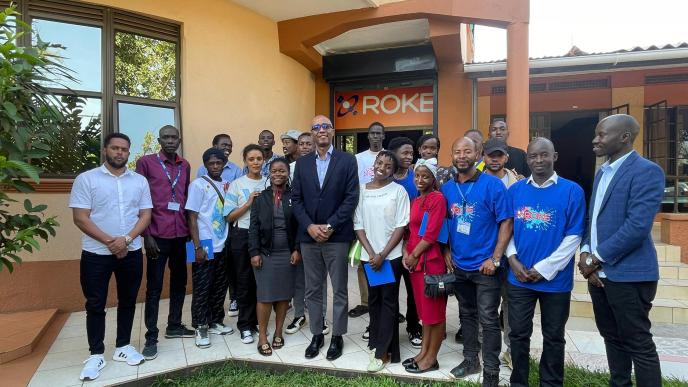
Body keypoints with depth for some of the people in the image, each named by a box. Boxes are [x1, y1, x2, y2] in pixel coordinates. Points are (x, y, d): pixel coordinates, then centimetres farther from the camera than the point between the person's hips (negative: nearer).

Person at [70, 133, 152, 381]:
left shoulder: (140, 181, 5)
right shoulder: (86, 179, -3)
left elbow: (145, 215, 2)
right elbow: (80, 218, -8)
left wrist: (126, 239, -13)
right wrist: (109, 241, -15)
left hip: (131, 252, 3)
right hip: (96, 253, -2)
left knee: (127, 301, 11)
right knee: (95, 304, 6)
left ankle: (123, 346, 27)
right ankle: (96, 354, 20)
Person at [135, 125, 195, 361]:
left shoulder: (185, 165, 11)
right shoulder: (146, 162, -2)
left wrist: (190, 229, 9)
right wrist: (146, 234, -10)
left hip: (181, 233, 5)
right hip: (157, 234, -5)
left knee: (179, 281, 13)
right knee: (154, 286, 1)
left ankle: (174, 325, 28)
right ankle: (151, 337, 11)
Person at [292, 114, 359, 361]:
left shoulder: (347, 160, -1)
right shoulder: (302, 163, 9)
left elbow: (351, 198, -7)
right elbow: (296, 199, 5)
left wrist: (330, 226, -13)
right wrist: (310, 226, -9)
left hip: (337, 236, -3)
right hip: (309, 236, 3)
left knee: (339, 290, 7)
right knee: (313, 290, 12)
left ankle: (337, 336, 22)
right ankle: (316, 334, 27)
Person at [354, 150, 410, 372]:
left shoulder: (398, 191, -4)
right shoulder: (362, 190, 4)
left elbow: (401, 226, -7)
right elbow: (358, 225, 3)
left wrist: (383, 254, -12)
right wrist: (371, 253, -7)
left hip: (391, 256, -3)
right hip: (368, 256, 3)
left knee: (388, 301, 1)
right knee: (374, 300, 13)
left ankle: (382, 352, 8)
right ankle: (376, 342, 26)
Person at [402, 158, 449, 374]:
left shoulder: (437, 198, -11)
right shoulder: (415, 201, 16)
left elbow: (432, 233, -17)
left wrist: (414, 255, -11)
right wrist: (406, 252, 4)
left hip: (431, 260, -8)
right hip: (414, 261, 8)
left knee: (435, 310, 4)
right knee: (424, 309, 16)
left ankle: (431, 358, 15)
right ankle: (423, 352, 27)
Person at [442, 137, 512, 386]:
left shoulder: (492, 184, -11)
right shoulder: (447, 188, 3)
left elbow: (506, 222, -11)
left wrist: (495, 259, -15)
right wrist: (448, 253, 4)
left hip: (485, 266, -5)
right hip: (459, 265, 5)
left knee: (488, 320, 3)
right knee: (466, 314, 18)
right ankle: (470, 359, 35)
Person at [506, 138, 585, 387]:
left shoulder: (572, 191, -6)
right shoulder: (515, 190, 3)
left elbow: (573, 236, -9)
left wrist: (545, 268, -13)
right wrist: (513, 260, -8)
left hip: (555, 279, -2)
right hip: (518, 277, 2)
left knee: (553, 337, 14)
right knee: (518, 334, 12)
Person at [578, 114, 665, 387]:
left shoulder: (646, 171, -13)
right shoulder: (602, 172, 13)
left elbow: (637, 226, -22)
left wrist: (595, 258, -16)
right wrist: (586, 253, -1)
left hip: (628, 275, -8)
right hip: (600, 273, 8)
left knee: (638, 345, 3)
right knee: (612, 338, 19)